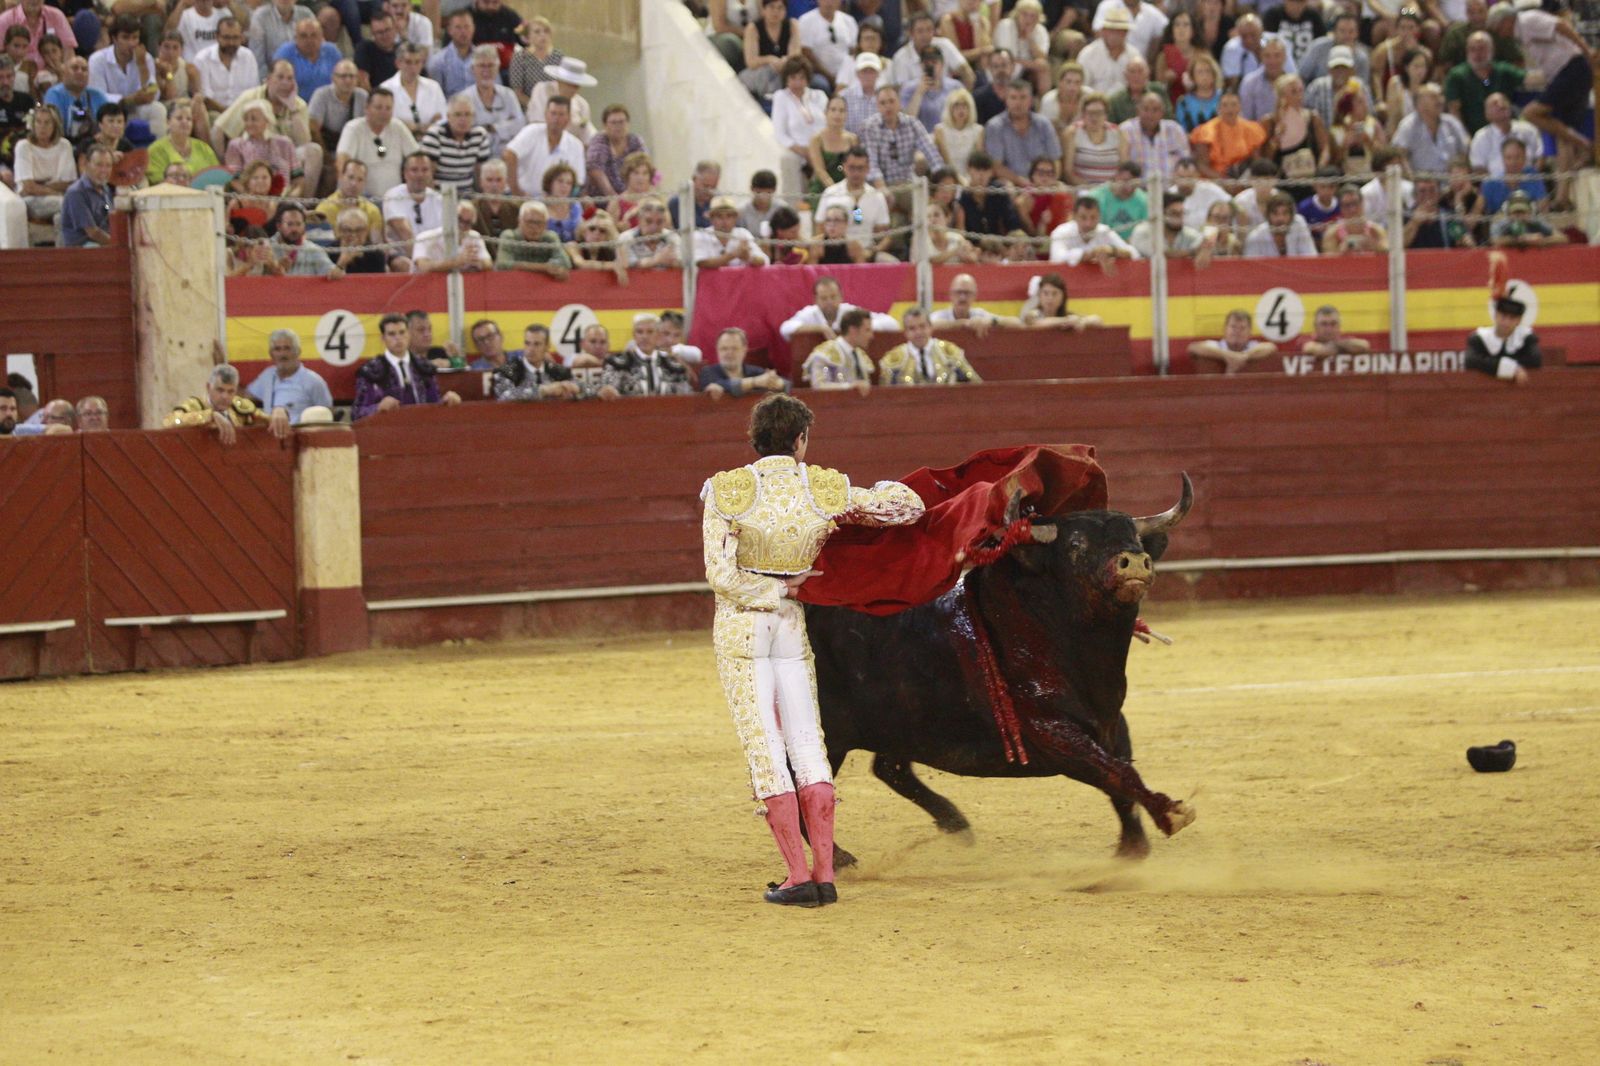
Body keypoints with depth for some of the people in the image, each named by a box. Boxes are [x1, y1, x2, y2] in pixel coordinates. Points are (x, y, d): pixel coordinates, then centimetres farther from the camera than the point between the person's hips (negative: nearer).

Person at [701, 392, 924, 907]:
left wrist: (776, 590, -3)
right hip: (793, 630, 3)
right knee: (807, 743, 8)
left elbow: (721, 574, -16)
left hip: (739, 628, -3)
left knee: (764, 748, -2)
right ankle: (825, 872, 3)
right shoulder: (827, 492, -4)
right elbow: (909, 503, 5)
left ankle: (798, 875, -6)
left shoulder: (727, 492, -12)